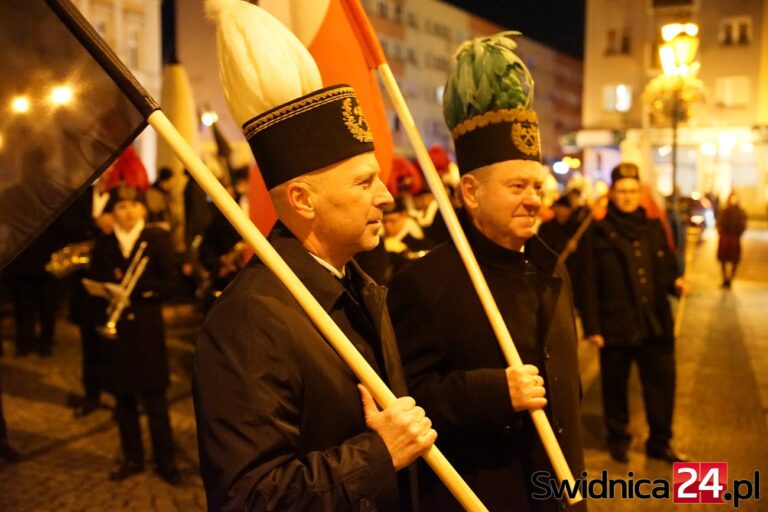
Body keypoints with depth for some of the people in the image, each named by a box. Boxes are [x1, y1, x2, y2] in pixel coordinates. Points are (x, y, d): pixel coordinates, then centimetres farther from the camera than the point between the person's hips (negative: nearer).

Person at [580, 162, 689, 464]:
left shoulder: (654, 228, 9)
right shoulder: (599, 232, -5)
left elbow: (667, 268, 16)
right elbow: (590, 283, -8)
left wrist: (676, 282, -7)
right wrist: (592, 327, -12)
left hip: (656, 324, 4)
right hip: (615, 325, -3)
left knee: (662, 385, 11)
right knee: (615, 387, 12)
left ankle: (660, 442, 29)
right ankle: (618, 440, 32)